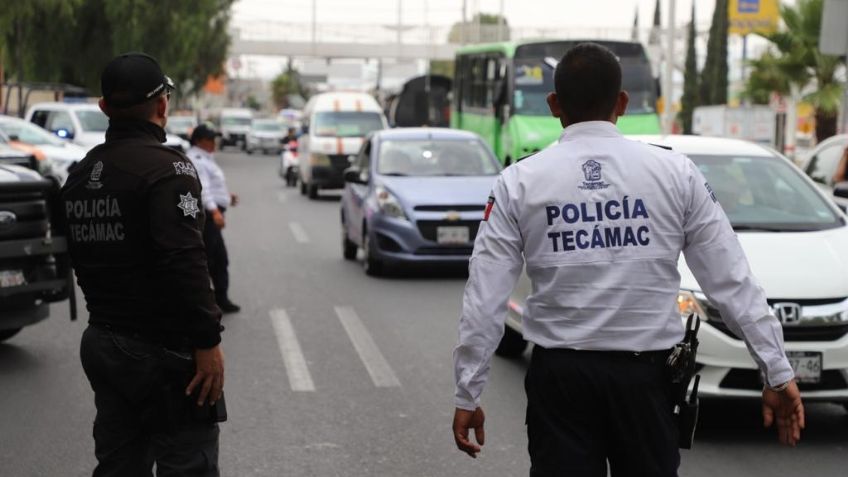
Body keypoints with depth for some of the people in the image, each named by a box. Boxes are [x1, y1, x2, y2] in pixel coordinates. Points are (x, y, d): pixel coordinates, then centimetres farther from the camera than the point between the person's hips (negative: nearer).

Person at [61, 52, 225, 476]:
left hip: (101, 344, 8)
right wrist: (207, 341, -21)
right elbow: (184, 263, -24)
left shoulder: (80, 174, 11)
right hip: (162, 348, -8)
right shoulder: (166, 167, -16)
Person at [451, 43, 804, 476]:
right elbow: (732, 281, -2)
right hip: (645, 375, 0)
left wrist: (467, 394, 3)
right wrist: (777, 371, 3)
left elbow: (484, 298, -3)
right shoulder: (675, 173, -1)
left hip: (560, 376, 0)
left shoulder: (520, 182, -1)